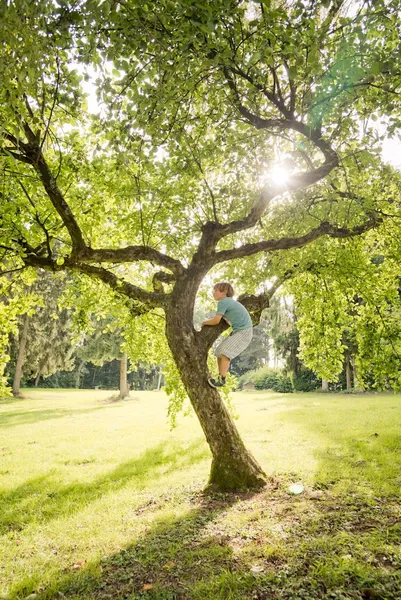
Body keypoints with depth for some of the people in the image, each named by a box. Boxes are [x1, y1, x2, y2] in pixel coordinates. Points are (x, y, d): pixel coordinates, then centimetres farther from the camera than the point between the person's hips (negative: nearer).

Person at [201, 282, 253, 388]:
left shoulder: (223, 302, -12)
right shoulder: (230, 301, 15)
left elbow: (216, 320, -15)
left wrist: (205, 322, 3)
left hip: (244, 331, -10)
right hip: (237, 331, 10)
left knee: (226, 352, -21)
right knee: (219, 352, 8)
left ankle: (221, 380, -19)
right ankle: (221, 377, 16)